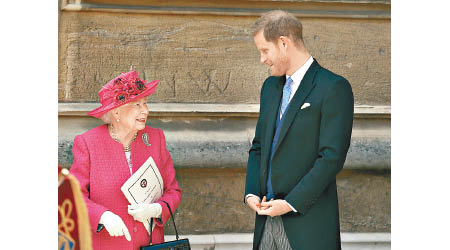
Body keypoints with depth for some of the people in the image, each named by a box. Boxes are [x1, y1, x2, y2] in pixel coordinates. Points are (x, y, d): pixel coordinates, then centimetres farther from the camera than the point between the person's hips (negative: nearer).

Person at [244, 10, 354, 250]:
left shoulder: (334, 88, -9)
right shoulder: (271, 86, 17)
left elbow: (332, 157, -15)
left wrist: (291, 203, -16)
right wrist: (251, 193, 4)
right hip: (268, 220, 7)